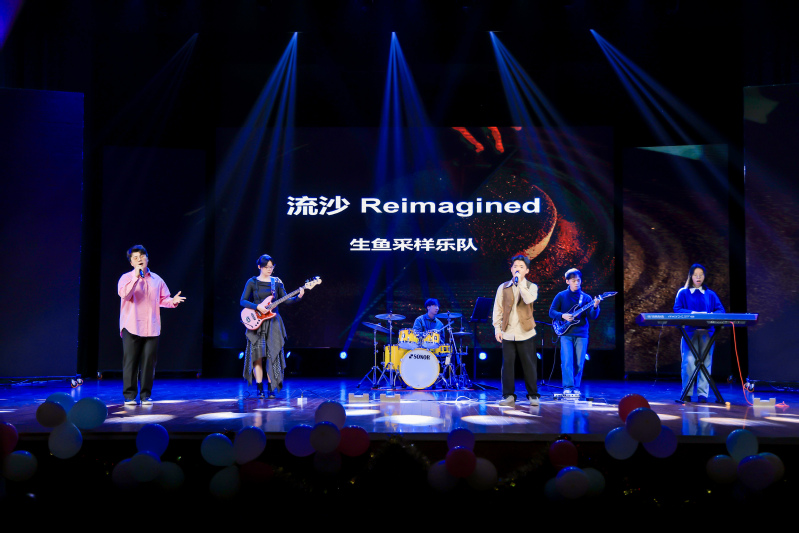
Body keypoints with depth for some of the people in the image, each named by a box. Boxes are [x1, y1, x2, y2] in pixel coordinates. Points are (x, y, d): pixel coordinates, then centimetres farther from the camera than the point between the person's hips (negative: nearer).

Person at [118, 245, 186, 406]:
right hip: (131, 327, -3)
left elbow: (163, 299, 14)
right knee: (130, 362, -1)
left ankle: (146, 395, 13)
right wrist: (136, 277, -20)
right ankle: (129, 395, 8)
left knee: (148, 363, 4)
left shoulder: (156, 279, 13)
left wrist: (173, 301, -6)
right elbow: (124, 294, -16)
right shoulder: (126, 278, 2)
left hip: (151, 328, 3)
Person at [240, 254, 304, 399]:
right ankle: (260, 389, 3)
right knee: (258, 355, -4)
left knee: (272, 355, -1)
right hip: (257, 323, -2)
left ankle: (271, 389, 5)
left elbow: (286, 300, 5)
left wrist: (298, 297, -13)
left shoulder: (277, 282, 8)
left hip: (272, 323, 2)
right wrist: (257, 307, -17)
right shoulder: (252, 282, 2)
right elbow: (243, 301, -2)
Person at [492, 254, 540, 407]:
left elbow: (529, 299, -18)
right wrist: (497, 328, 0)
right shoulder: (503, 288, 8)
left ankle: (533, 395, 13)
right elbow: (497, 309, 7)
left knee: (529, 365, 3)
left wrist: (520, 282, -16)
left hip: (525, 333, -1)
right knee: (507, 364, 1)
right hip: (508, 333, 1)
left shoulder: (531, 287, 4)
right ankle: (508, 396, 8)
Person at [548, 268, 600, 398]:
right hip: (566, 333, -2)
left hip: (581, 334, 2)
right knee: (567, 362, -10)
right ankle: (568, 387, -5)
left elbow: (592, 317, -2)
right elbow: (551, 312, 4)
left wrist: (595, 307, -22)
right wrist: (563, 316, -14)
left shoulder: (586, 298, 7)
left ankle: (576, 387, 11)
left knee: (579, 363, 1)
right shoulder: (561, 296, 4)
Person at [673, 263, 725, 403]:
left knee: (706, 362, -2)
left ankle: (702, 393, 2)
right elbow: (677, 309, -4)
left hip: (707, 331, 3)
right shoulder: (683, 293, 8)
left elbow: (721, 310, 7)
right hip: (689, 331, -2)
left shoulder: (710, 294, 16)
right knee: (689, 362, -11)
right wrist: (693, 313, -18)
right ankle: (687, 393, -1)